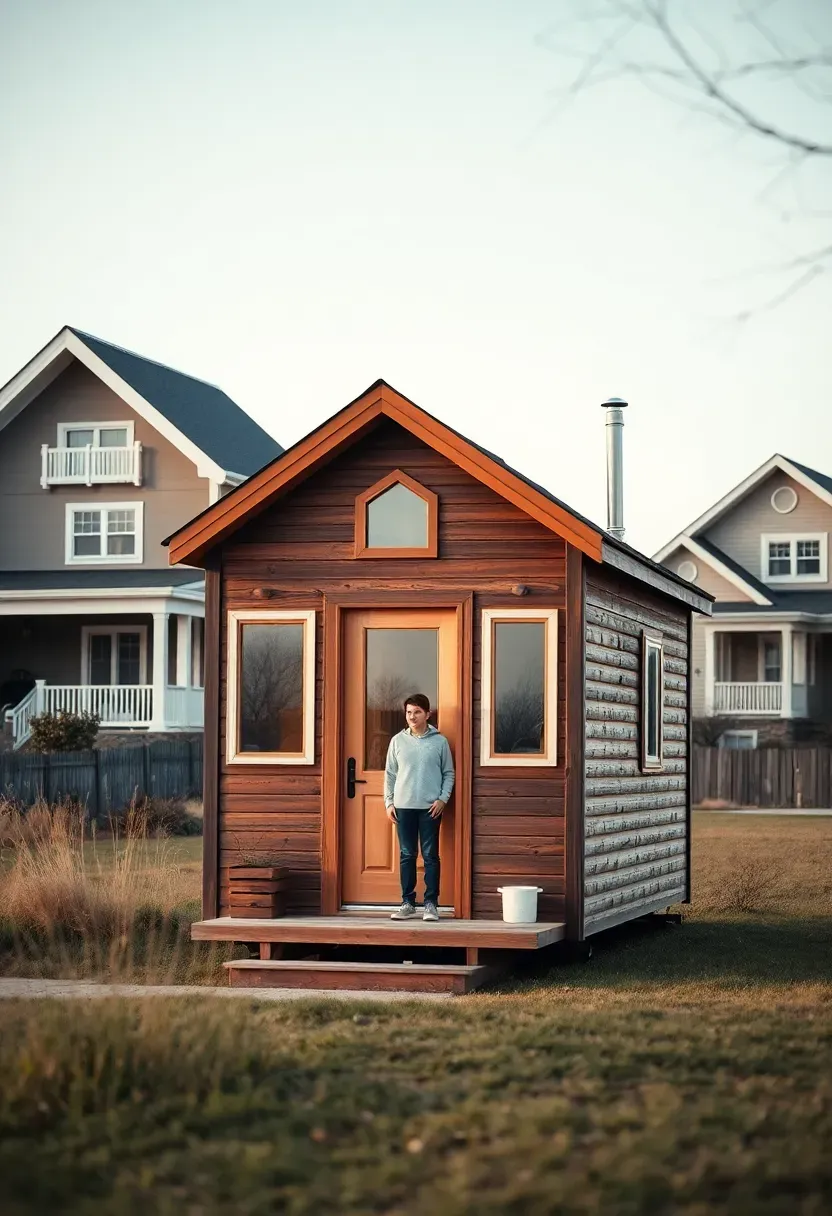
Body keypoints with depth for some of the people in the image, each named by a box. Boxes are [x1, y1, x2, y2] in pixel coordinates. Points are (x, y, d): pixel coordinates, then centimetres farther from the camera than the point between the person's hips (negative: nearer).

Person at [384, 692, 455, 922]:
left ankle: (431, 903, 5)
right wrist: (388, 802, 2)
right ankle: (407, 902, 12)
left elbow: (448, 774, 4)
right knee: (407, 855, 6)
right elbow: (390, 774, 9)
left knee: (430, 856, 0)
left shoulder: (439, 741, 2)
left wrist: (443, 799, -8)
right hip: (403, 806, 2)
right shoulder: (397, 741, 7)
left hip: (430, 807, -2)